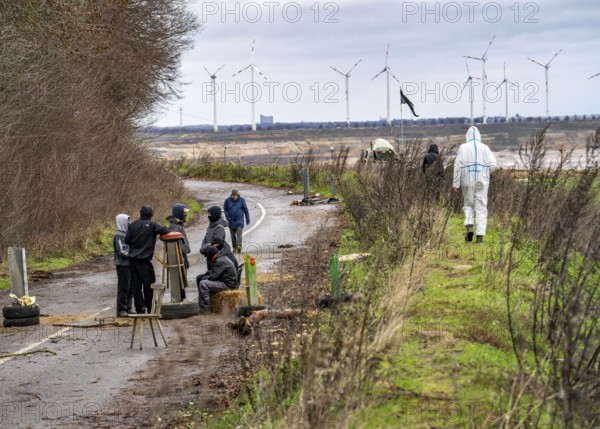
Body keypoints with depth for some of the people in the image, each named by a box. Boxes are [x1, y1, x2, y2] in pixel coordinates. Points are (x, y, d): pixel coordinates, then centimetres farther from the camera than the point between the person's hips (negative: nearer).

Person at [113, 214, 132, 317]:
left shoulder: (126, 234, 13)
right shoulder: (118, 236, -12)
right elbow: (122, 252, -16)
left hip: (129, 264, 8)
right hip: (123, 265, -8)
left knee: (130, 288, 11)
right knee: (123, 287, -5)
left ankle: (127, 308, 18)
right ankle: (121, 310, 0)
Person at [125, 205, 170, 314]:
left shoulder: (133, 225, 7)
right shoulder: (151, 225, -7)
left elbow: (127, 240, 8)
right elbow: (164, 230, -18)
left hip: (132, 259, 5)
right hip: (144, 260, -5)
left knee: (136, 285, 7)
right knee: (149, 284, 5)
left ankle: (139, 308, 5)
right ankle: (150, 308, 9)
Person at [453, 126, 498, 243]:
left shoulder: (463, 147, 0)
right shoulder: (485, 148, 2)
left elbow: (457, 166, -6)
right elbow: (493, 165, -4)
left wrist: (455, 184, -4)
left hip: (467, 182, 0)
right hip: (481, 182, 0)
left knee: (469, 205, 18)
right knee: (481, 208, 4)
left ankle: (469, 227, -5)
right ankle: (480, 236, -4)